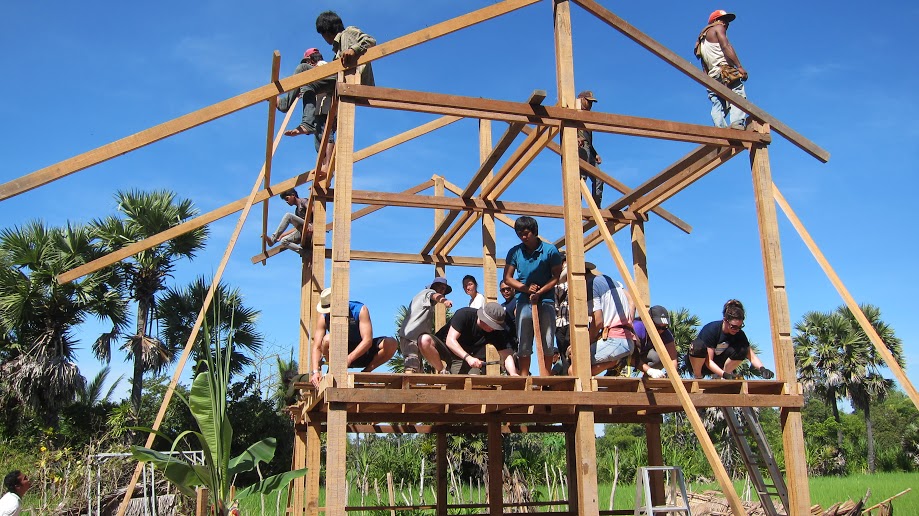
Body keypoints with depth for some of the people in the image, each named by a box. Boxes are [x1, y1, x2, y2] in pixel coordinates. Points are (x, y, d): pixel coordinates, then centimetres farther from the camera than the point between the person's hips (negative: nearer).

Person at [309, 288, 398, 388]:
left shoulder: (360, 310, -18)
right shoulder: (324, 318, -12)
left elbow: (368, 340, -27)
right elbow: (317, 347, -17)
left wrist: (349, 358, -40)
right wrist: (315, 371, -34)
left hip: (361, 352, 0)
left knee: (391, 343, -25)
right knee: (328, 339, -33)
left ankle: (365, 372, -9)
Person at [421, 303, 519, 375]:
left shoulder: (496, 332, -14)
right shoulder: (464, 315, -25)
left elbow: (506, 355, -14)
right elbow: (450, 340, -31)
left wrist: (513, 374, -35)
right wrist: (468, 357, -44)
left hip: (464, 357, 3)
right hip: (443, 346, -3)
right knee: (425, 341, -35)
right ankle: (443, 372, -11)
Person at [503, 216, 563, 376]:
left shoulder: (550, 250, -1)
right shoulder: (515, 252, 5)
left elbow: (557, 276, -2)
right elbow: (507, 278, 6)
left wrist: (539, 292, -13)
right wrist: (526, 288, -10)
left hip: (546, 300, -2)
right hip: (524, 301, 2)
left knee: (547, 341, -2)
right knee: (523, 342, 2)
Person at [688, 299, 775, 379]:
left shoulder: (739, 334, -12)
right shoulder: (711, 329, -27)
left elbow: (752, 356, -12)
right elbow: (708, 361, -29)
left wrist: (762, 369, -33)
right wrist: (724, 374, -42)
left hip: (717, 364, 5)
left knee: (742, 350, -22)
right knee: (699, 346, -39)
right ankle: (697, 377, -16)